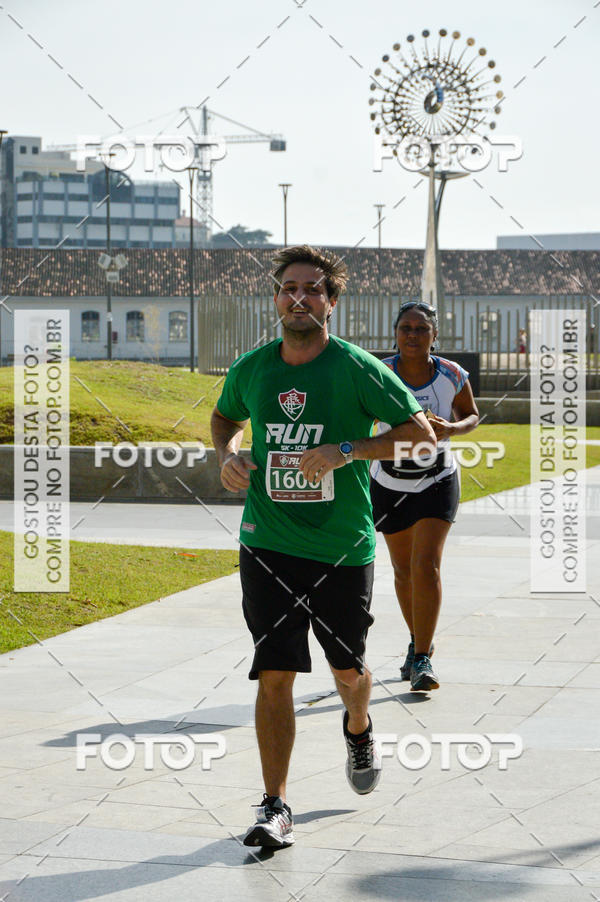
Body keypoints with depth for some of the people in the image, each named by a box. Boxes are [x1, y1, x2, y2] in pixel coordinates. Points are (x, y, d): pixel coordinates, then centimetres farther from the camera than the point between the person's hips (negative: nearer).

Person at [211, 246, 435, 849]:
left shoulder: (358, 369, -8)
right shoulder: (250, 368, 2)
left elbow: (421, 434, -8)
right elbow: (225, 418, 23)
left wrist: (345, 451, -19)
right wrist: (227, 454, 1)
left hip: (343, 549, -1)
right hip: (267, 545, 1)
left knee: (347, 669, 14)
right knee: (274, 674, -7)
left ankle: (358, 731, 49)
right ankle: (275, 807, -2)